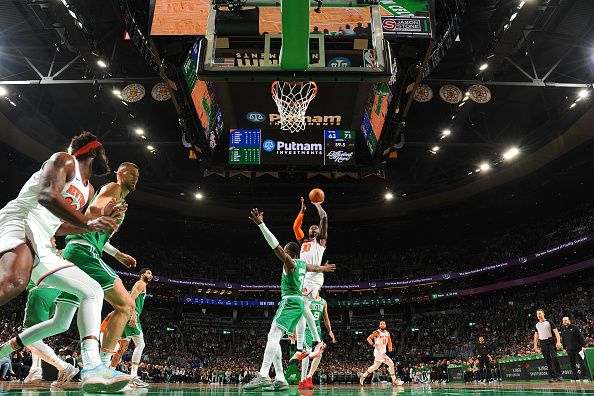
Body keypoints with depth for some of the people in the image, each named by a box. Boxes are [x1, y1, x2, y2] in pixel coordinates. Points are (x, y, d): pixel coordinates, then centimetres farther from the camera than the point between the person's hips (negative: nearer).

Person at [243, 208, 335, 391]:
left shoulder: (289, 262, -4)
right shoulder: (302, 263, 19)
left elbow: (275, 245, -18)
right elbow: (315, 268, 40)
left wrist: (261, 224, -26)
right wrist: (324, 268, 64)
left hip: (290, 301, -9)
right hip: (298, 302, 9)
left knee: (273, 335, -21)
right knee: (273, 338, 6)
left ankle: (263, 376, -35)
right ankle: (280, 380, 2)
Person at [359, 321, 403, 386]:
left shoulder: (387, 333, 10)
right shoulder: (377, 332, -11)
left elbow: (389, 341, 23)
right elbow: (368, 338, -11)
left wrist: (390, 347, 4)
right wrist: (373, 344, -26)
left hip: (383, 352, 8)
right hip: (378, 351, -8)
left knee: (375, 366, 15)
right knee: (391, 364, -11)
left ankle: (363, 376, 23)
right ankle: (394, 380, -3)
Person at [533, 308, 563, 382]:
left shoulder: (549, 322, -2)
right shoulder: (537, 325, 12)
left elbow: (556, 332, -7)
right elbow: (536, 335, 19)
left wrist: (558, 341, -20)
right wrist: (535, 345, 14)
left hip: (550, 341, -4)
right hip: (542, 343, 4)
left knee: (554, 357, -15)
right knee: (547, 360, 4)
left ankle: (559, 375, -7)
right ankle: (551, 377, 6)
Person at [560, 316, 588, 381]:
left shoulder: (574, 327, -6)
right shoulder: (562, 329, 8)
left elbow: (581, 336, -8)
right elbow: (563, 339, 16)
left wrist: (583, 346, -14)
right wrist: (564, 348, 15)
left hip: (578, 348, -5)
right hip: (570, 349, 5)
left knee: (580, 362, -6)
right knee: (572, 363, 6)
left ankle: (584, 377, 1)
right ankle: (575, 377, 12)